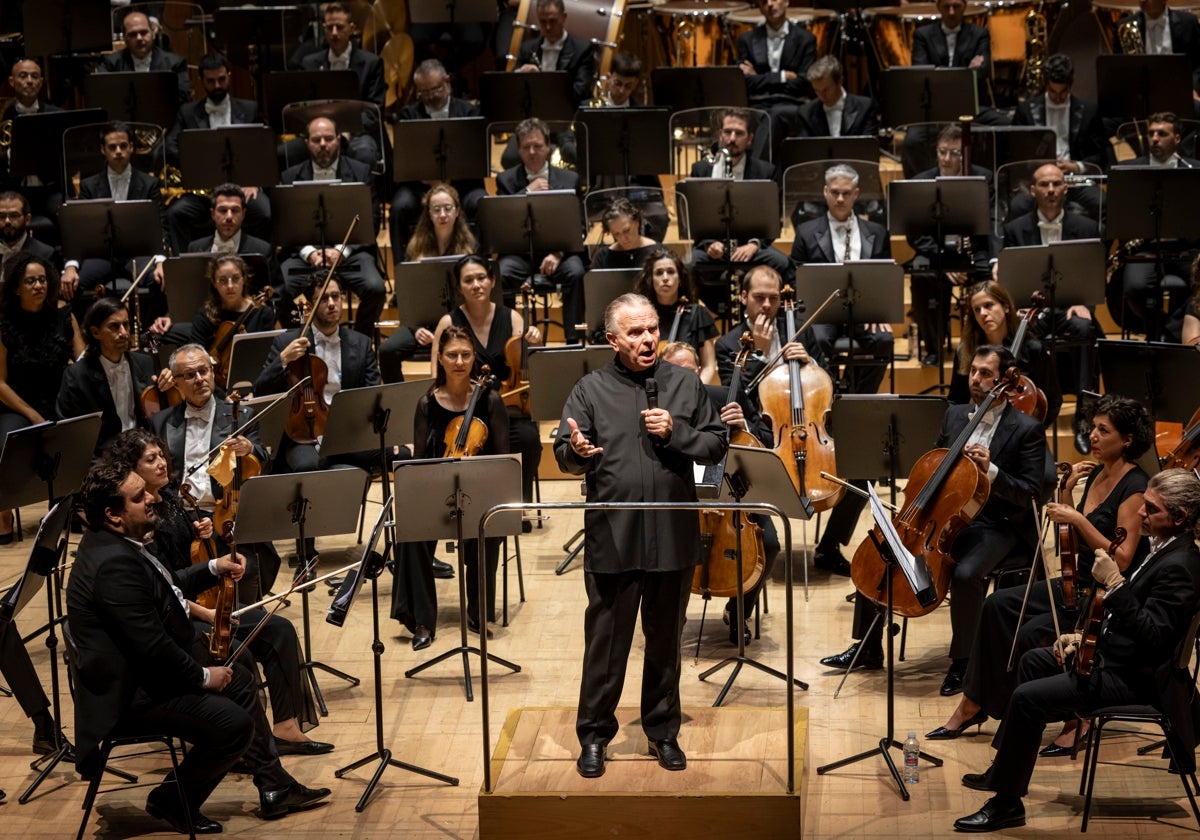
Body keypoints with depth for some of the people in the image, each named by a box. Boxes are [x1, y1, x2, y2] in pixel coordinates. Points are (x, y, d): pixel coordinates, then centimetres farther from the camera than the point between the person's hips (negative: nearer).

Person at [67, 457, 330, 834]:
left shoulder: (118, 545, 4)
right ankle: (173, 802, 5)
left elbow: (165, 588, 23)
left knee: (240, 680, 19)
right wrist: (204, 675, -12)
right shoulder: (114, 564, -28)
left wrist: (214, 568, 9)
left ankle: (275, 788, 27)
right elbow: (154, 648, -27)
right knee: (235, 725, -16)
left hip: (143, 668, 11)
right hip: (128, 694, -11)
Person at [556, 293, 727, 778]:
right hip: (612, 539, -2)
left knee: (665, 642, 13)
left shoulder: (685, 384, 6)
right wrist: (577, 451, -27)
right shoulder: (591, 390, 1)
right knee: (606, 642, 4)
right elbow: (564, 457, -4)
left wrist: (675, 433, -12)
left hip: (673, 538, 2)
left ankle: (663, 731, 27)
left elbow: (717, 445, 4)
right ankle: (594, 735, 17)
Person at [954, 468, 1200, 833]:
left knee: (1028, 698, -21)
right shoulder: (1164, 547, 6)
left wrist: (1115, 583, -33)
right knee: (1033, 661, 25)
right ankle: (1005, 767, 34)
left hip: (1134, 677, -11)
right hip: (1114, 652, 11)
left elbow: (1152, 634, -33)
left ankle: (1007, 802, -9)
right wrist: (1088, 636, 8)